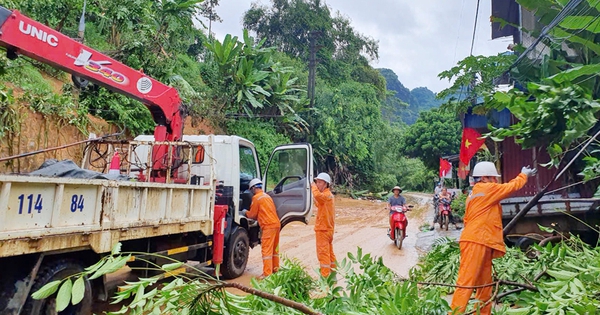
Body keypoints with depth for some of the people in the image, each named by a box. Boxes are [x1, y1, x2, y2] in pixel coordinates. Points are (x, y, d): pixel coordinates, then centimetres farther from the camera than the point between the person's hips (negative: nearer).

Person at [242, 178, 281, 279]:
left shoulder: (256, 197, -5)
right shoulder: (267, 196, 20)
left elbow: (252, 214, 1)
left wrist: (245, 213, 21)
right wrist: (249, 213, 30)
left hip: (268, 225, -9)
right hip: (276, 223, 9)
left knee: (266, 250, -7)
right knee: (274, 249, 17)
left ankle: (267, 274, -8)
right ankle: (275, 269, 26)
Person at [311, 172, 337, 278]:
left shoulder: (326, 195, -17)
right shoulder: (328, 195, 15)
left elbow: (318, 195, -40)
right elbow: (318, 204, 23)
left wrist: (313, 187, -20)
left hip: (323, 229, -10)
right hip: (328, 228, 10)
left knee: (323, 253, -8)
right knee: (329, 253, 16)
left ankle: (325, 276, -6)